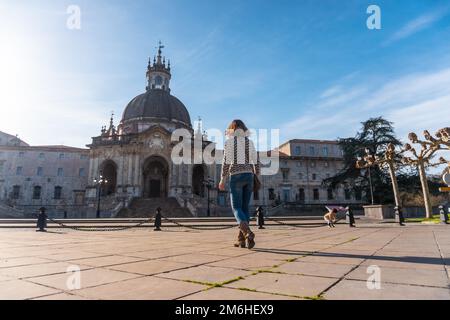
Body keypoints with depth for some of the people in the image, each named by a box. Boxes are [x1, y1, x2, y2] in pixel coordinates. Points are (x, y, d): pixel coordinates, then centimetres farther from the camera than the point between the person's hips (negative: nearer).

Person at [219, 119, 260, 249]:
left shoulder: (229, 141, 1)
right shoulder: (250, 142, 13)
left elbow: (226, 162, -6)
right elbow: (256, 161, 8)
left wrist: (222, 180, -1)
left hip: (236, 176, -4)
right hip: (249, 176, 4)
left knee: (237, 209, -2)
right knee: (245, 207, 10)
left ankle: (248, 233, -27)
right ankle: (241, 240, 8)